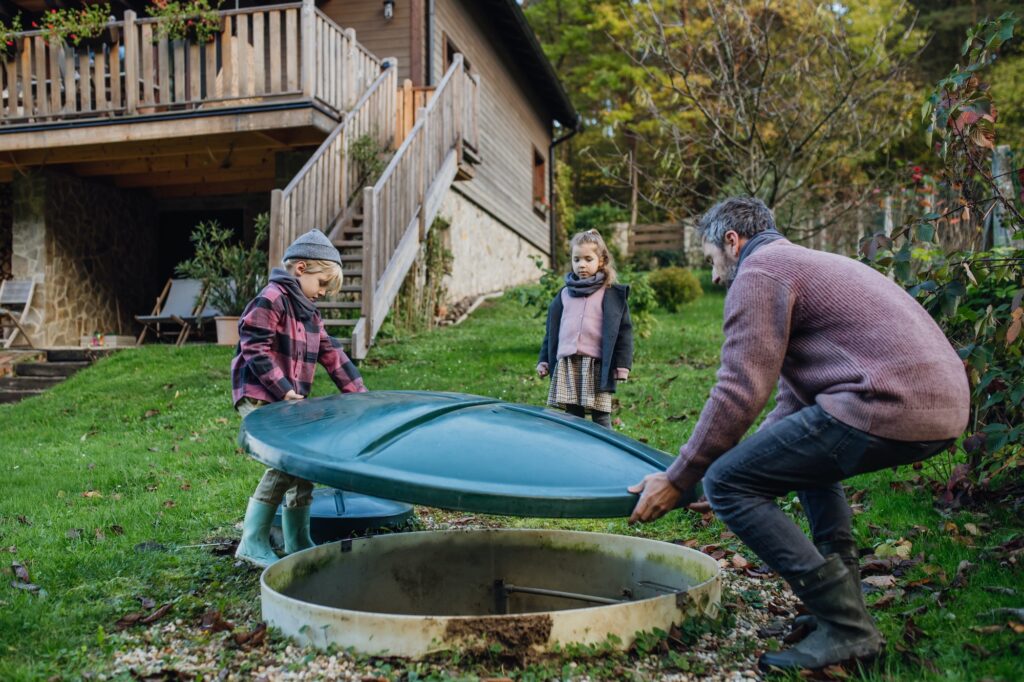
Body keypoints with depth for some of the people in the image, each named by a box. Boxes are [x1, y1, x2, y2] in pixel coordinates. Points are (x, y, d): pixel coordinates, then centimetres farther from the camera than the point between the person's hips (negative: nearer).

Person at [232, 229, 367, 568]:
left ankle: (298, 544, 21)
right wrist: (285, 390, -21)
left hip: (289, 401, 10)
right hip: (259, 398, -10)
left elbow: (332, 355, 18)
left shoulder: (309, 313, 19)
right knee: (286, 464, -18)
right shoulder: (271, 299, -10)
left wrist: (360, 394, 11)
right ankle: (253, 543, -7)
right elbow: (255, 349, -18)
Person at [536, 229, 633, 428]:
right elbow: (551, 330, 18)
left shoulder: (611, 294, 0)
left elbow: (623, 330, -2)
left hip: (597, 365, -4)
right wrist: (544, 360, 15)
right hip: (566, 365, 4)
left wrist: (622, 365, -7)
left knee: (601, 419, 0)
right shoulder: (564, 294, 14)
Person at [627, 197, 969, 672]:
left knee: (727, 484, -6)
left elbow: (739, 393, -10)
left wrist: (676, 480, -3)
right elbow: (795, 396, 29)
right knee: (807, 451, 34)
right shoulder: (806, 262, 29)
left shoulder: (758, 270, -1)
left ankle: (845, 627, -4)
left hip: (888, 405, -11)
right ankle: (842, 600, 25)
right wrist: (760, 456, 31)